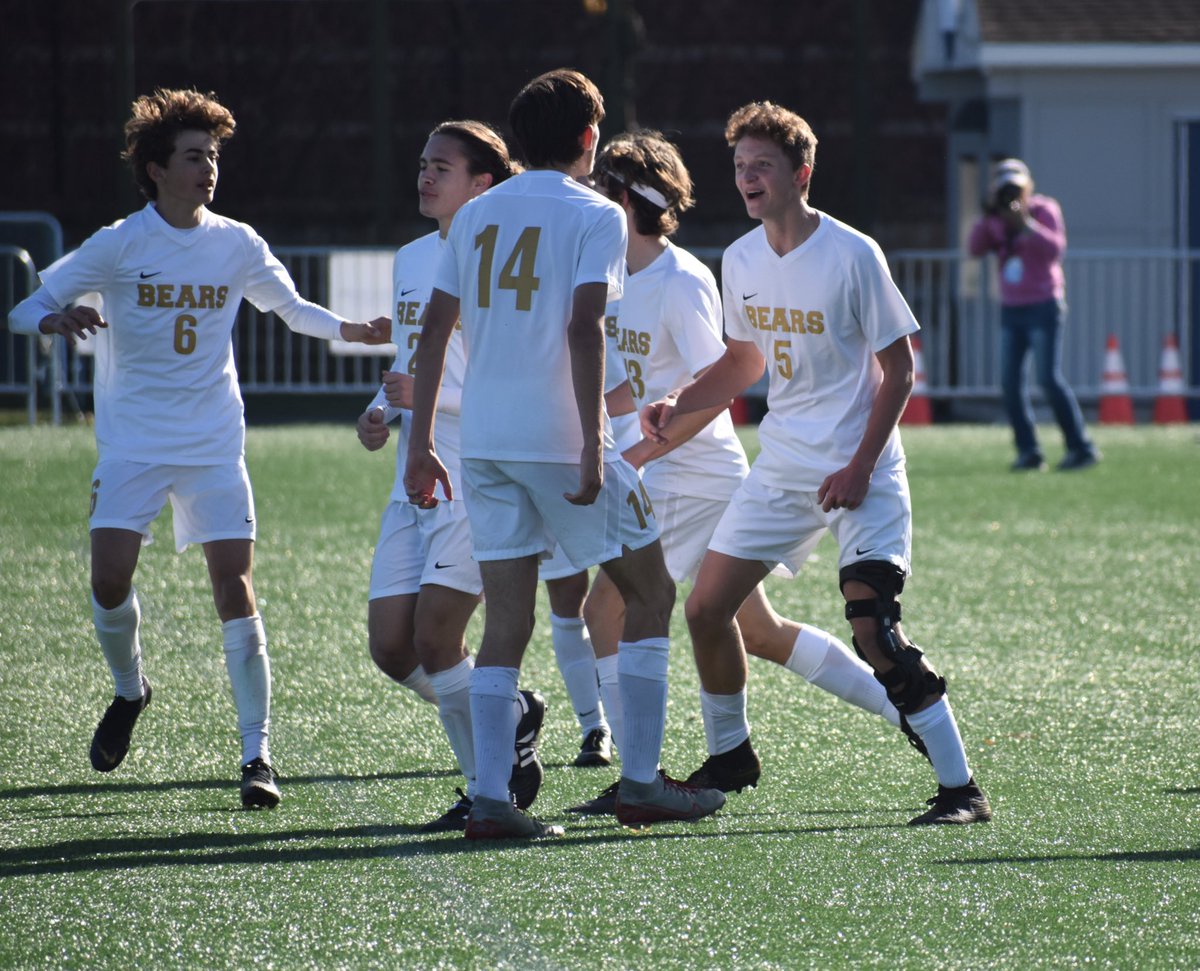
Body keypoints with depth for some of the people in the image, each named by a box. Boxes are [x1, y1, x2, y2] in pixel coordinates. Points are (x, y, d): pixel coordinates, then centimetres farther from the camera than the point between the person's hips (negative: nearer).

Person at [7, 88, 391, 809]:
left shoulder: (237, 245, 3)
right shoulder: (119, 245, -4)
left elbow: (293, 308, 18)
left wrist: (354, 330, -1)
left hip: (215, 447, 1)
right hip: (133, 444, -1)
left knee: (235, 582, -10)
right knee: (110, 578, -12)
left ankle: (258, 754, -8)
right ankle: (130, 690, 21)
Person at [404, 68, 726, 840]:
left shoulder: (476, 216, 13)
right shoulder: (594, 216, -4)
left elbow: (435, 329, 11)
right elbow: (584, 329, -15)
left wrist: (421, 442, 14)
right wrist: (593, 448, -17)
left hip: (484, 442, 6)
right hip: (558, 437, -5)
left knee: (508, 618, 6)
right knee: (650, 592, 8)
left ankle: (490, 799, -4)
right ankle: (641, 782, 5)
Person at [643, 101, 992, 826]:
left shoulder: (852, 255, -14)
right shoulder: (741, 261, 5)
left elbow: (898, 368, -10)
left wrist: (860, 467, -18)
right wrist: (680, 404, 4)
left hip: (861, 473, -7)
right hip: (781, 466, 7)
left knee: (874, 630, -19)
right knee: (706, 609, 5)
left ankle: (961, 788, -14)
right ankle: (731, 753, 28)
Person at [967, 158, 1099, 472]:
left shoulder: (1044, 210, -5)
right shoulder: (998, 220, 10)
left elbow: (1055, 248, -20)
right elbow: (975, 248, -2)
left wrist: (1026, 224, -29)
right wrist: (988, 217, -13)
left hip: (1043, 306, -6)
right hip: (1011, 308, 6)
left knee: (1049, 378, -12)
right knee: (1010, 382, -1)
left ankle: (1081, 448, -7)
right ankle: (1029, 452, 3)